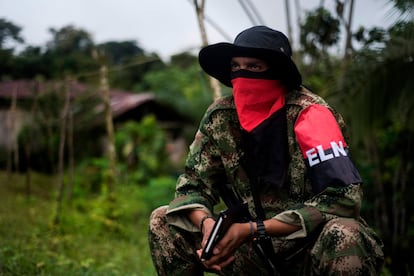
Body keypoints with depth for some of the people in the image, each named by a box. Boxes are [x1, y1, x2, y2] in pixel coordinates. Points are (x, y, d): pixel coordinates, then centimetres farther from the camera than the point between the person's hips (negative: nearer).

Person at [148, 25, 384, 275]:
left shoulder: (308, 114, -17)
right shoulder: (220, 116, -3)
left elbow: (343, 197, -25)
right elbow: (194, 183, 1)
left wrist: (254, 229, -27)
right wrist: (207, 222, -23)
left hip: (312, 247, -4)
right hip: (258, 251, 5)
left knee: (343, 235, -38)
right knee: (163, 222, -5)